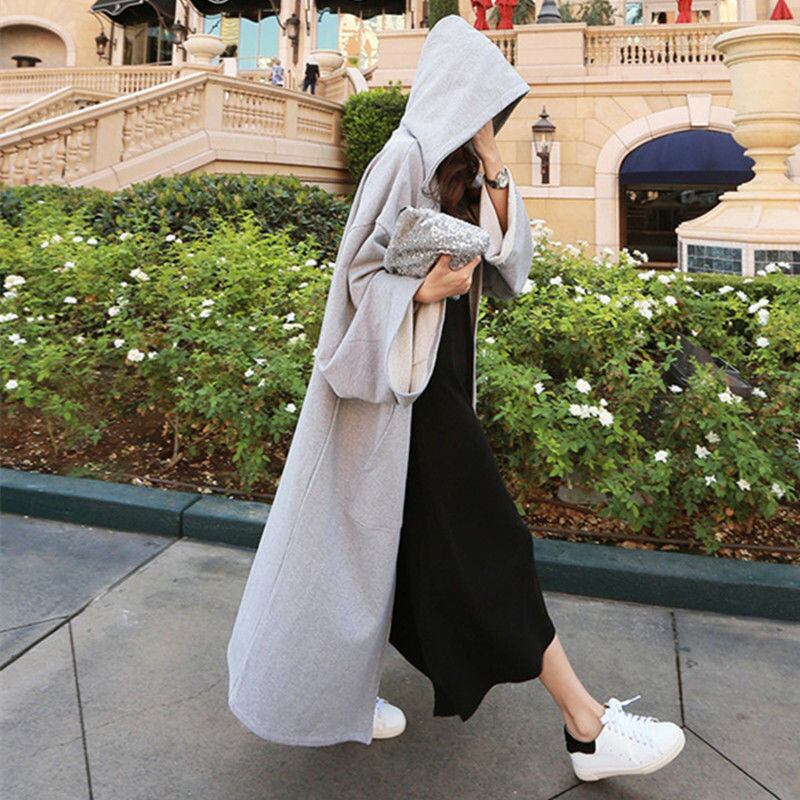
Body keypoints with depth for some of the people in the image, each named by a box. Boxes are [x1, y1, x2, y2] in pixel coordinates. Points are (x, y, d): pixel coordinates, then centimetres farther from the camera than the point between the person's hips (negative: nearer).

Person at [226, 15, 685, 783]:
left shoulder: (458, 170, 14)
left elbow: (508, 268, 7)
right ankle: (586, 726, 3)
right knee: (487, 542, -6)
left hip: (445, 365, 10)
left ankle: (342, 682, 30)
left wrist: (496, 179, -3)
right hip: (409, 375, -10)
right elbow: (363, 271, -14)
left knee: (411, 538, 15)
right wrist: (424, 288, -31)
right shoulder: (406, 158, -13)